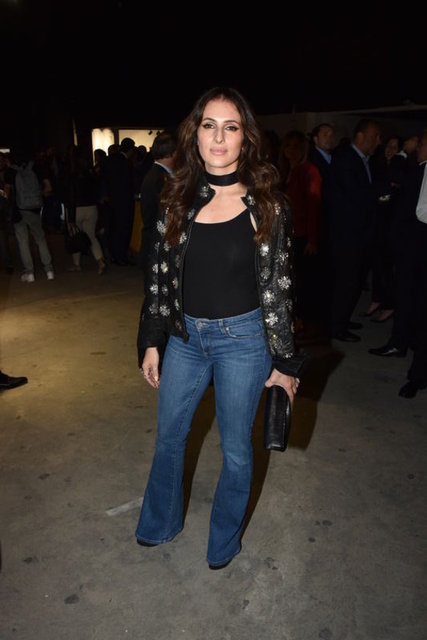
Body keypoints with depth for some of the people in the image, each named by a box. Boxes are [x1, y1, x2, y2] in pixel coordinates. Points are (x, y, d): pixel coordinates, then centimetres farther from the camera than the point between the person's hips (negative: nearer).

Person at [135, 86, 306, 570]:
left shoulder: (266, 204, -9)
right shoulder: (177, 198, 0)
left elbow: (278, 286, -6)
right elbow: (160, 275, 4)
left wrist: (284, 361, -4)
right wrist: (151, 343, 3)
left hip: (243, 339, -3)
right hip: (184, 336, 4)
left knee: (236, 448, 12)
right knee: (168, 436, 18)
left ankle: (224, 540, 40)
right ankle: (161, 523, 47)